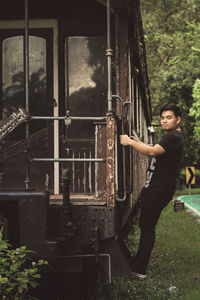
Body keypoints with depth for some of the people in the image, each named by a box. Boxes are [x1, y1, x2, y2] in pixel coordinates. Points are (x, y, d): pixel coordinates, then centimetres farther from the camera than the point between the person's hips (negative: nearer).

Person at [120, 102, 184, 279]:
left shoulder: (174, 137, -15)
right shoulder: (171, 136, 20)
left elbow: (153, 152, -28)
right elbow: (156, 151, 32)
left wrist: (130, 142, -19)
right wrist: (138, 142, 22)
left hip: (159, 191, -11)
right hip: (154, 188, 11)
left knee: (148, 227, -7)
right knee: (145, 225, 15)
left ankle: (140, 270, -3)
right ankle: (139, 263, 24)